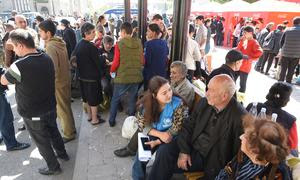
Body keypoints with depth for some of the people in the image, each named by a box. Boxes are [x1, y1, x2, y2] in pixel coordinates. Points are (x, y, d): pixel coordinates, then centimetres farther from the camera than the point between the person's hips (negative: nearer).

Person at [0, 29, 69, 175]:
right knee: (53, 131, 27)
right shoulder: (47, 58, -8)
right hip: (51, 107, 6)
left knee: (42, 142, 14)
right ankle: (62, 153, 46)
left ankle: (54, 167, 31)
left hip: (33, 114, -6)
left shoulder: (19, 66, -28)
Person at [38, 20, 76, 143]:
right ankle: (70, 128, 36)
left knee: (62, 109, 6)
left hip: (58, 82, -8)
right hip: (65, 78, 9)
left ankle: (69, 133, 21)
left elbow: (53, 68, -27)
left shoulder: (50, 46, -22)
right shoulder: (60, 42, 5)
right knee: (65, 107, 21)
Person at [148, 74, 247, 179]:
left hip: (209, 158, -4)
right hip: (191, 146, 5)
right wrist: (184, 151, -8)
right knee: (164, 150, -16)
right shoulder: (204, 102, -4)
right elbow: (188, 125, 1)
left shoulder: (240, 117, -20)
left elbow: (238, 151, -15)